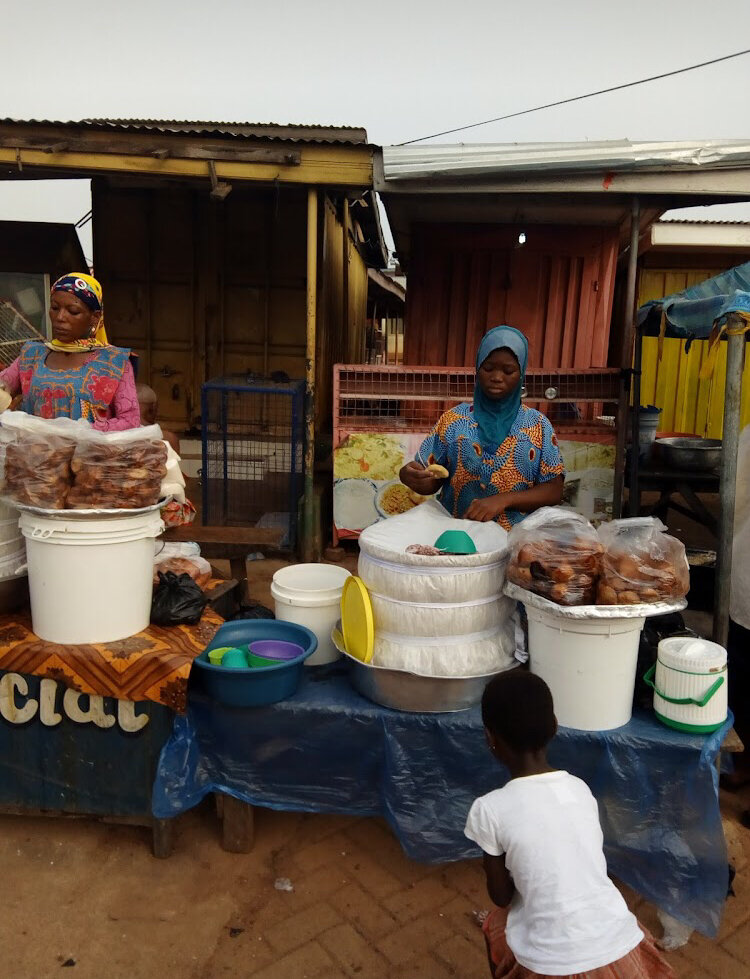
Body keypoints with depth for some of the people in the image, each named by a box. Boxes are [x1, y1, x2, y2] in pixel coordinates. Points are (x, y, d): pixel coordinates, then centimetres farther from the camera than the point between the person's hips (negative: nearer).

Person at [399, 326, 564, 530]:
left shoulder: (537, 424, 5)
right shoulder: (454, 419, 6)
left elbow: (554, 491, 2)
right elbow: (432, 482, 8)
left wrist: (503, 500, -13)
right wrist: (410, 476, -15)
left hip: (516, 536, -1)